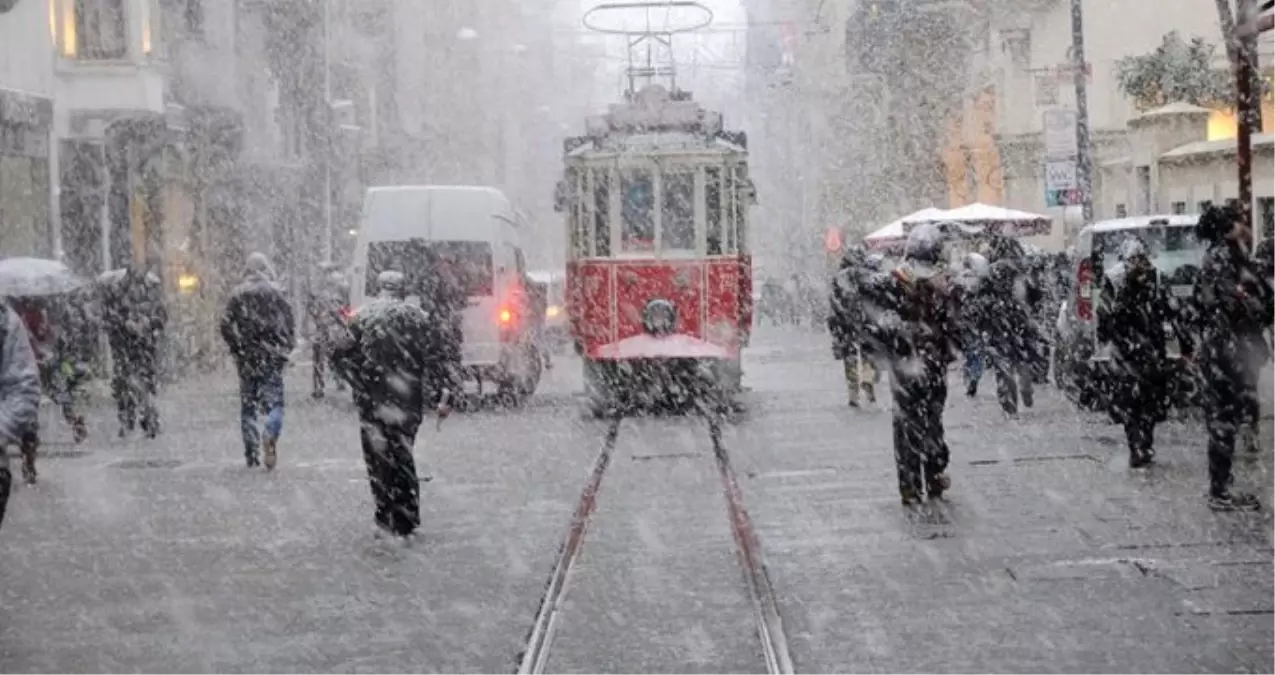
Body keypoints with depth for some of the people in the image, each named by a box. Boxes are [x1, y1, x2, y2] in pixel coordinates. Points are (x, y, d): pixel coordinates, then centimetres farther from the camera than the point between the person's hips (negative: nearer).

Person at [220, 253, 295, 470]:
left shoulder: (238, 294, 1)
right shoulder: (275, 293, -4)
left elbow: (226, 324, -2)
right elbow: (288, 322, -6)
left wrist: (236, 347, 10)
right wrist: (287, 346, 6)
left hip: (246, 356, 2)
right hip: (272, 356, -2)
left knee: (248, 403, 10)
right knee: (274, 398, 1)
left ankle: (251, 453, 10)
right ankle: (270, 433, -29)